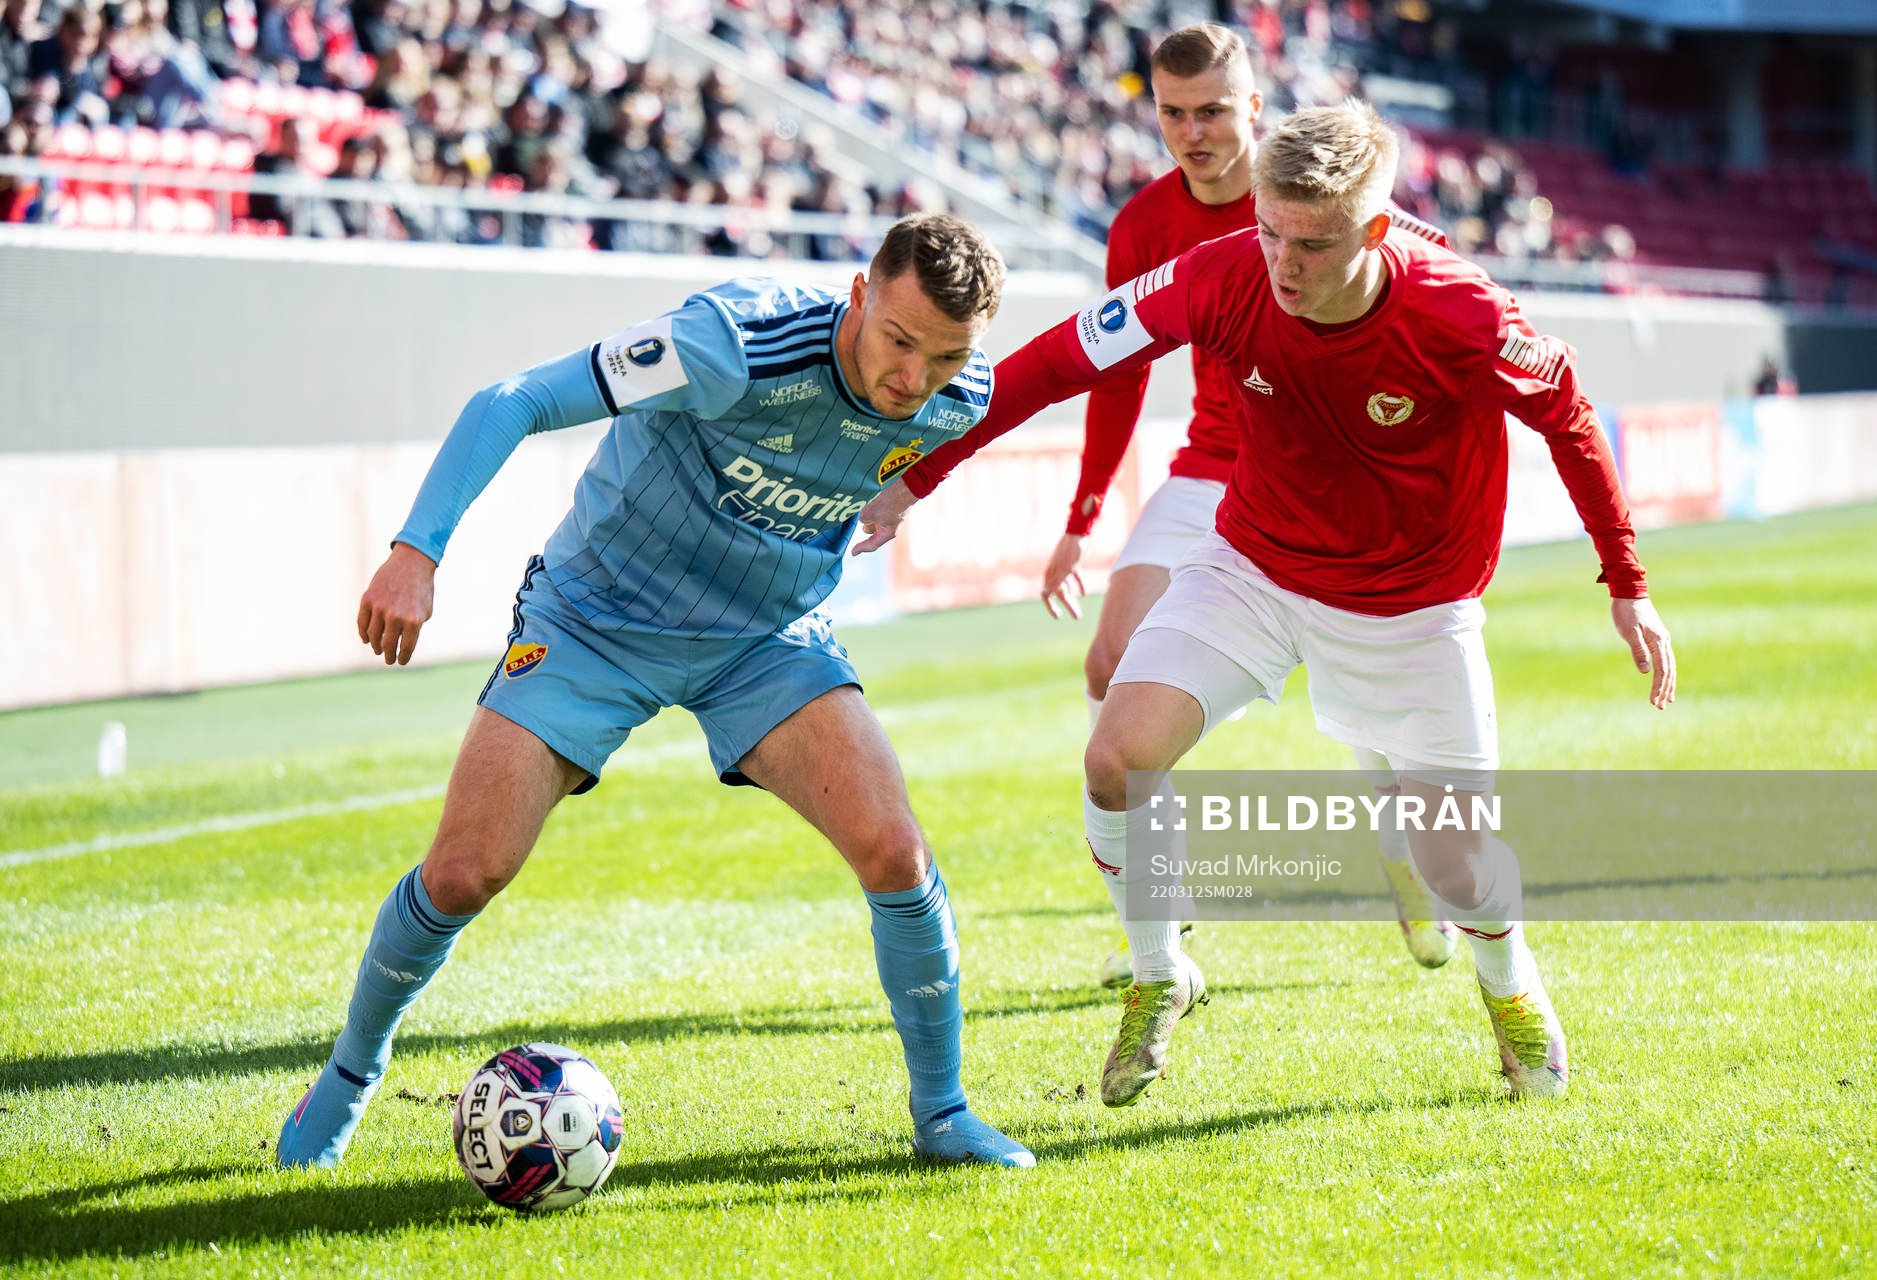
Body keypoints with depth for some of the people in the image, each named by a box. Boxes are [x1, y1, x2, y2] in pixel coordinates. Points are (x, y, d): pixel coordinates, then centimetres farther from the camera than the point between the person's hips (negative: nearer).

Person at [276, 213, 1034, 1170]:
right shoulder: (740, 341, -33)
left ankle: (942, 1117, 4)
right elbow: (515, 402, -32)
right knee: (463, 874, -9)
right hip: (594, 617, -3)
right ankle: (352, 1070, 20)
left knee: (895, 854, -16)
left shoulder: (961, 401, -15)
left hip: (765, 641, 3)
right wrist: (418, 551, -41)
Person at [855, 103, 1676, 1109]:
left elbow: (1566, 415, -10)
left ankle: (1511, 987, 36)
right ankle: (1159, 977, 9)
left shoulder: (1458, 317, -29)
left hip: (1413, 605, -2)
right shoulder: (1224, 278, -25)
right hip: (1253, 567, 2)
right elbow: (1058, 362, -15)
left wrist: (1627, 586, -4)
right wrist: (918, 476, -12)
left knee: (1455, 864, -1)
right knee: (1119, 757, -18)